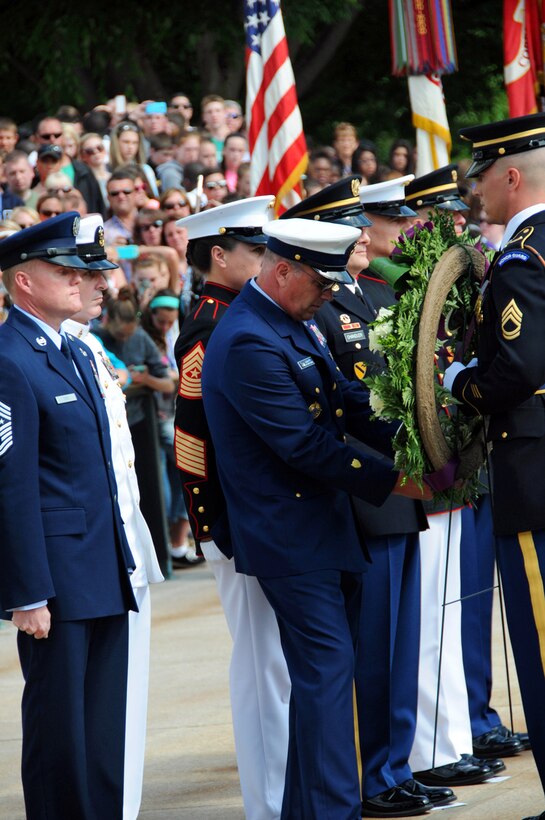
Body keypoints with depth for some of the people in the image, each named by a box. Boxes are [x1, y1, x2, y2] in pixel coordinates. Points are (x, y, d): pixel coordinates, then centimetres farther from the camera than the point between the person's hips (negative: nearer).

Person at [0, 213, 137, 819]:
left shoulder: (76, 353, 15)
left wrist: (122, 561, 17)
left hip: (104, 576, 9)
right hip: (57, 578, -9)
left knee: (105, 724, 12)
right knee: (59, 726, 0)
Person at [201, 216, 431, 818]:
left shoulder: (296, 326, 11)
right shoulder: (249, 344, -21)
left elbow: (348, 402, 11)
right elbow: (305, 445, -22)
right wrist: (391, 481, -17)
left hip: (323, 527, 10)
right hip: (290, 536, -10)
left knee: (324, 670, 13)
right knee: (326, 667, -10)